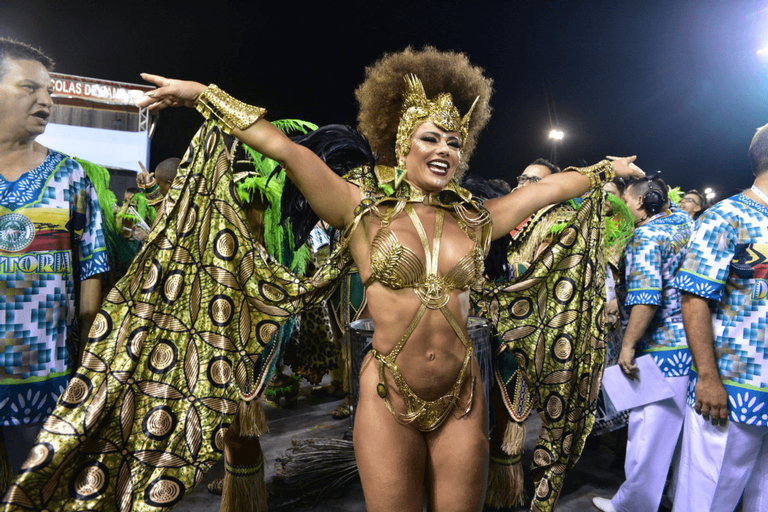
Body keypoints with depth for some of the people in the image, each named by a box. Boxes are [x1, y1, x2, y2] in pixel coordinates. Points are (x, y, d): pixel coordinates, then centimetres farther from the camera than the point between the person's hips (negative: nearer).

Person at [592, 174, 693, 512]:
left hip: (663, 350, -8)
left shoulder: (645, 236, -13)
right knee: (678, 432, 20)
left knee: (647, 436, 2)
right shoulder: (685, 222, 10)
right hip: (694, 346, 9)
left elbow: (646, 298, -22)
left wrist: (628, 345, -16)